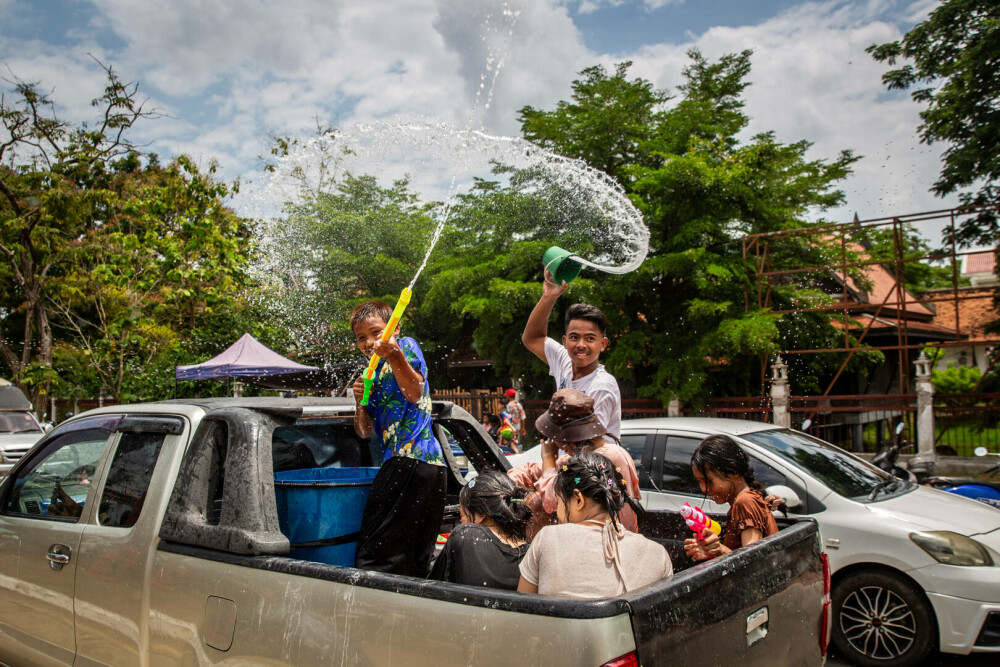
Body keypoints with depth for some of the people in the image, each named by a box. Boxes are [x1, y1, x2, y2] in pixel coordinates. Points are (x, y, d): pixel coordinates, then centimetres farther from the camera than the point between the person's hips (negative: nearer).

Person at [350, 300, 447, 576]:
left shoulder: (406, 345, 4)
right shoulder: (373, 373, 25)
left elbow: (414, 393, -14)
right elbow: (364, 432, 19)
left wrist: (395, 356, -28)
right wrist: (360, 401, 1)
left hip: (412, 458, -9)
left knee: (373, 559, -12)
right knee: (416, 564, 7)